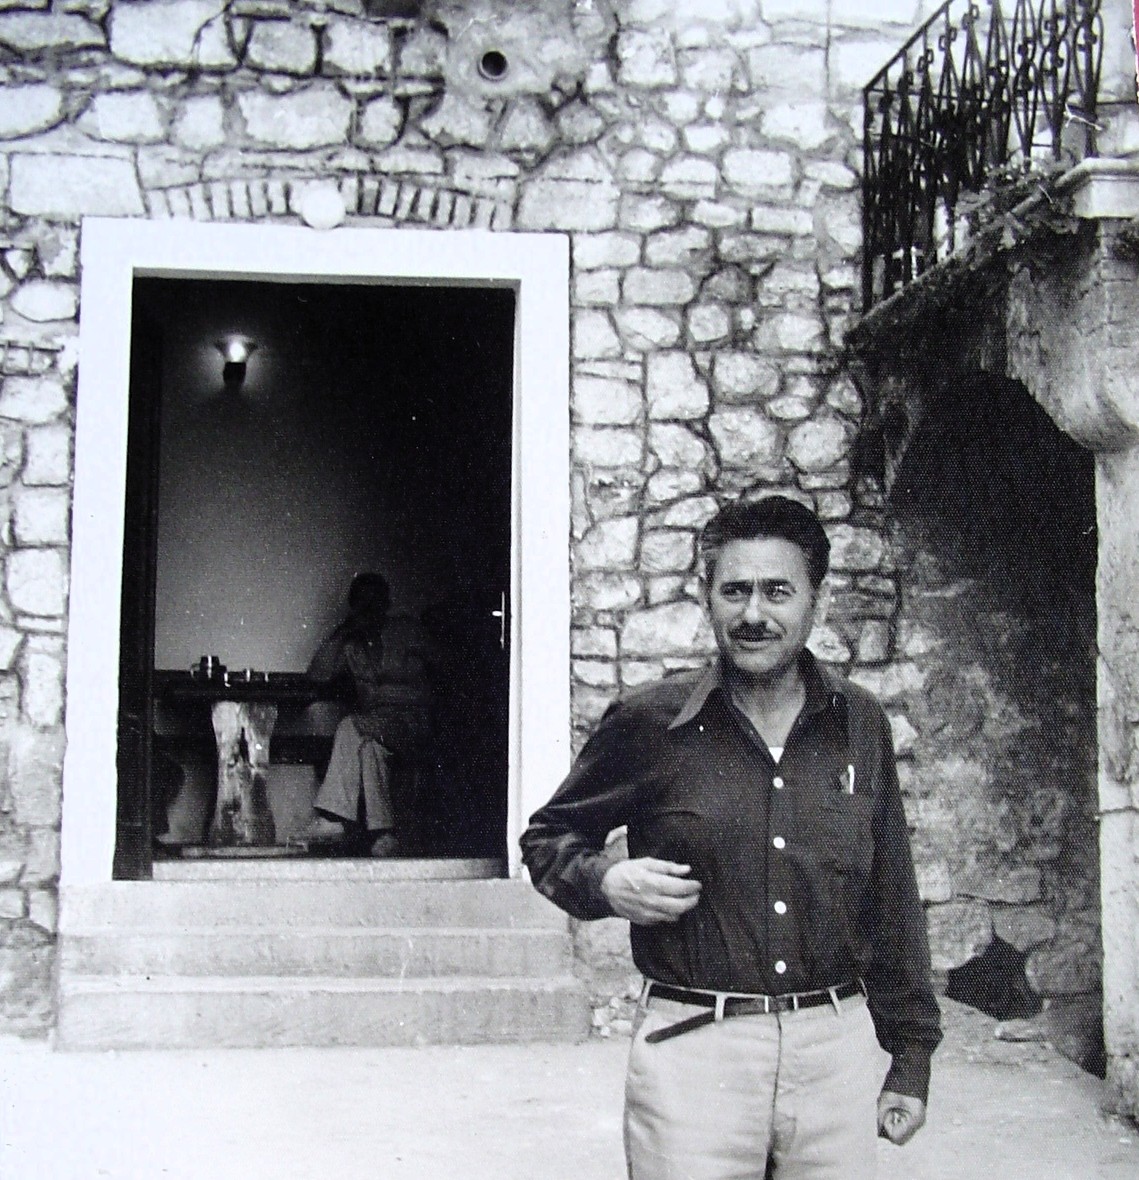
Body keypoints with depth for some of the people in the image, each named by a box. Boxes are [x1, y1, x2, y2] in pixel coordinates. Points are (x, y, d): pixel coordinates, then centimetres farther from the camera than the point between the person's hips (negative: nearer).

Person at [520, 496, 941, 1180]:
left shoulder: (860, 725, 6)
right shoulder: (650, 722, -2)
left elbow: (891, 901, 12)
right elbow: (548, 836, 12)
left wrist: (912, 1056, 12)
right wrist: (605, 882, -9)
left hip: (836, 1049, 3)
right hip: (693, 1048, -2)